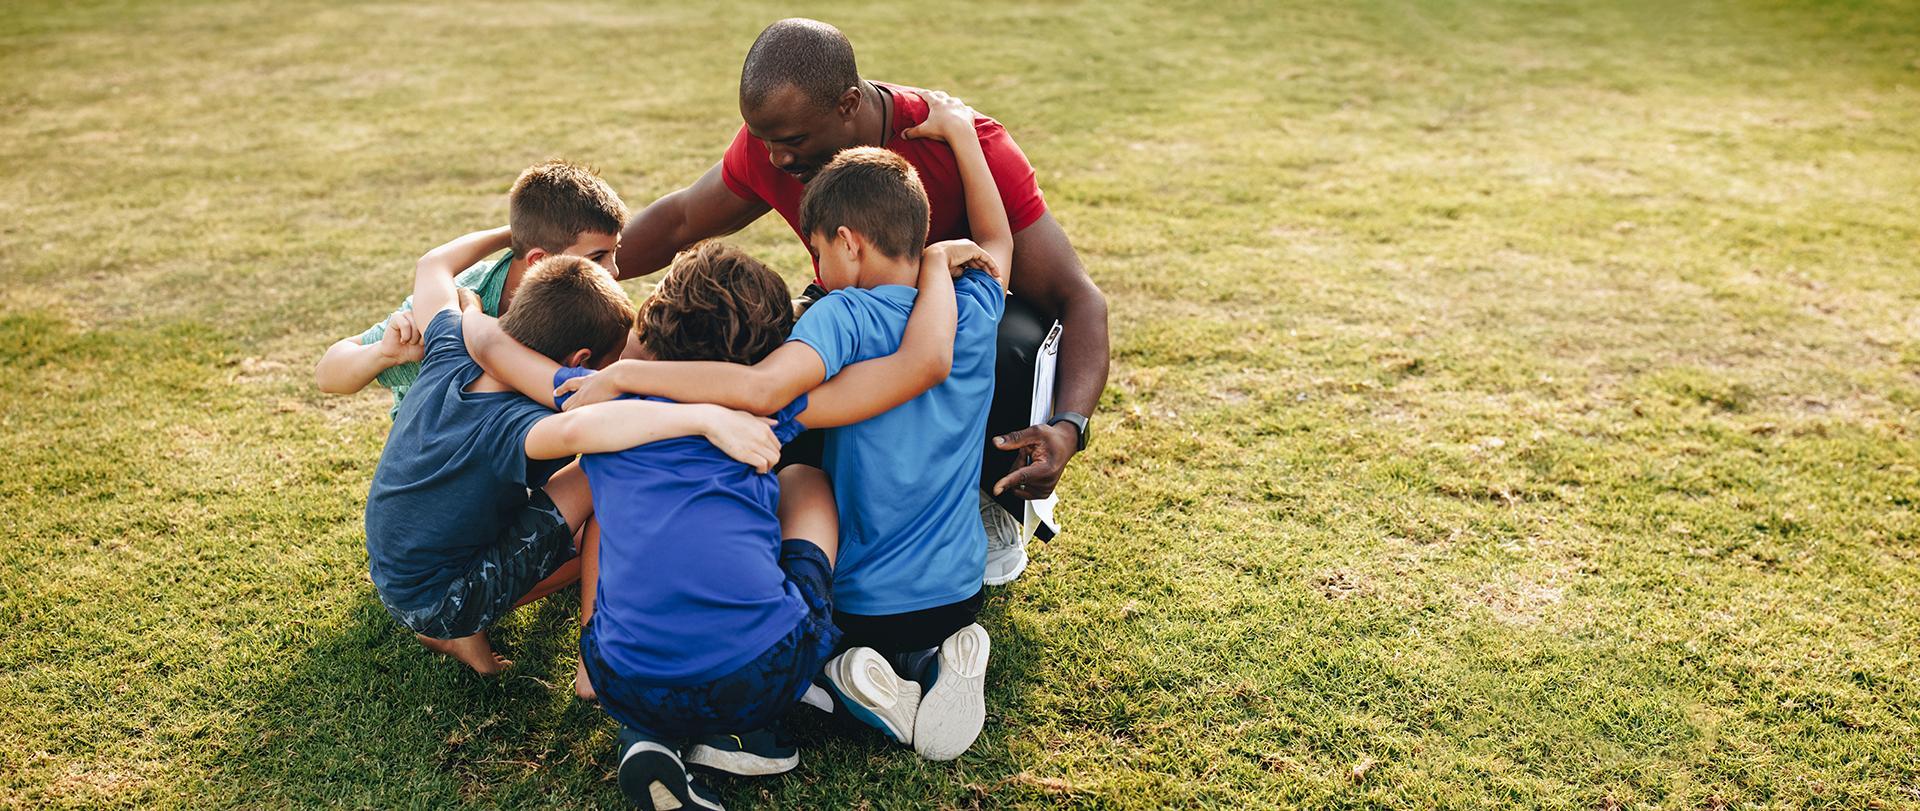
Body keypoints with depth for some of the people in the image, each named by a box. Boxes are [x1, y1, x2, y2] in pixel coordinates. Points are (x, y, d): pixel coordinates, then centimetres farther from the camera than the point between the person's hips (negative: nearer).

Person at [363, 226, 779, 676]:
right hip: (440, 604, -8)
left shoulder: (450, 356, -11)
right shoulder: (515, 425, -32)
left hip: (388, 578, 8)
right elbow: (575, 430, -58)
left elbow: (433, 265, 8)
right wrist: (707, 417, -62)